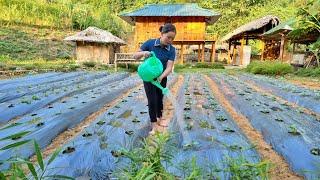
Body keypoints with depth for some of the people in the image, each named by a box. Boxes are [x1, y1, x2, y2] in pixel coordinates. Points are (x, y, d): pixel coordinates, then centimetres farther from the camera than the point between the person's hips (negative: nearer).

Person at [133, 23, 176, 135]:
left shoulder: (171, 49, -14)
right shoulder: (150, 43, -18)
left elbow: (169, 67, -22)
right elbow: (135, 56, -10)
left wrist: (161, 77, -40)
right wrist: (143, 53, -32)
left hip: (162, 78, 3)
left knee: (160, 99, 17)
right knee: (152, 100, -4)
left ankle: (159, 119, 39)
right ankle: (154, 125, 10)